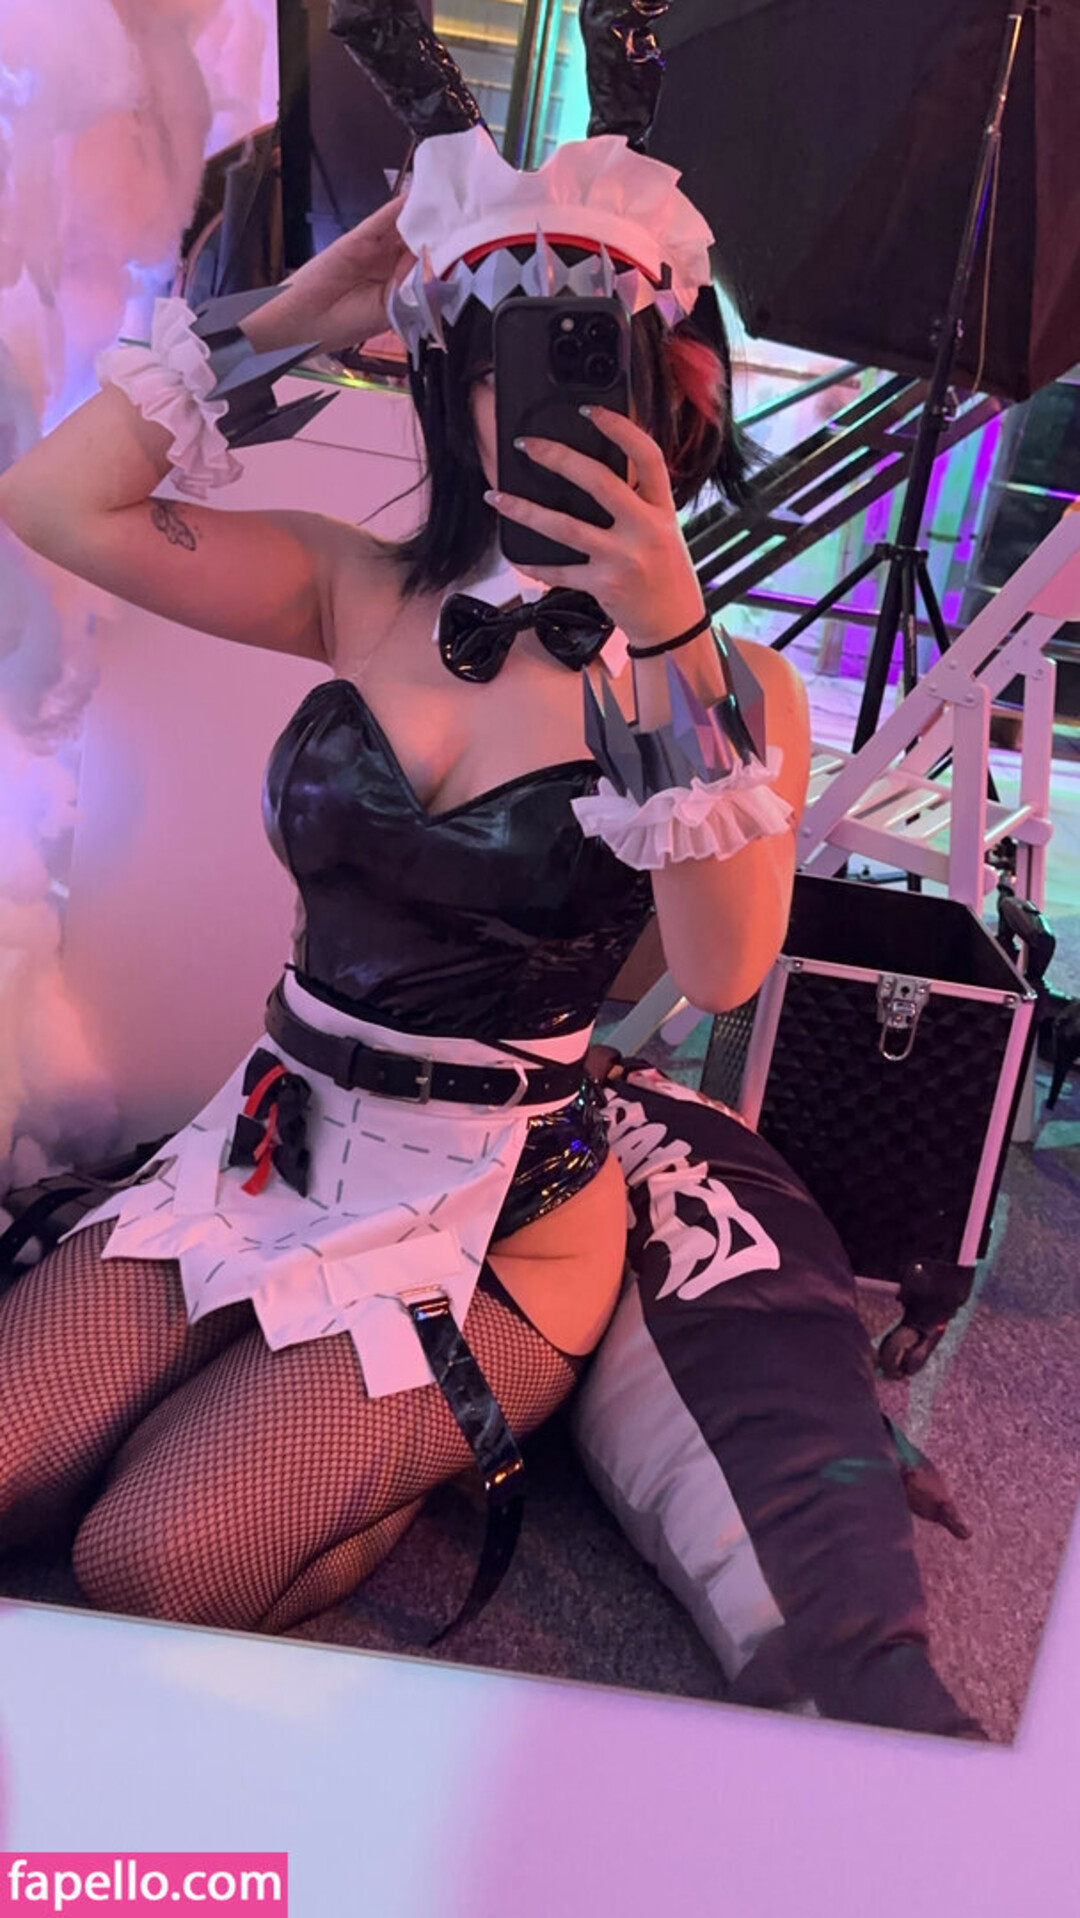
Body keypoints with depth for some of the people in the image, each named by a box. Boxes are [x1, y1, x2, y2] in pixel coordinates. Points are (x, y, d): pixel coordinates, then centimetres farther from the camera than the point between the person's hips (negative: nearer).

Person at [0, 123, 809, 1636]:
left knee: (153, 1566, -13)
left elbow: (722, 971, -22)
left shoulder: (729, 681, -7)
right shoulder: (368, 595, 2)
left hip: (498, 1213, -4)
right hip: (272, 1148, 4)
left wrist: (671, 636, -29)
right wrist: (286, 323, -3)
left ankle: (451, 1449, 14)